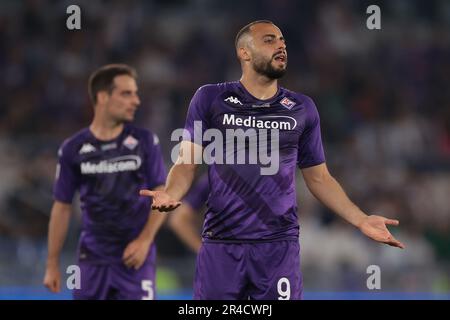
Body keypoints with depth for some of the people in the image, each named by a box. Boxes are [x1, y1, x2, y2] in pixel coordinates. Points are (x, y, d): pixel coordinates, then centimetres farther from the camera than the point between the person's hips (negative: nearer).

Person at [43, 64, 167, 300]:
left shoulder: (145, 142, 0)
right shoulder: (73, 149, 1)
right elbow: (62, 207, 7)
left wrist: (145, 240, -12)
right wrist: (52, 264, 6)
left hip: (135, 258, -1)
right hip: (92, 259, 1)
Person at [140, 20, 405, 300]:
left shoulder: (302, 108, 10)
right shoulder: (210, 99, 4)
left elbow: (319, 177, 15)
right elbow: (187, 163, 2)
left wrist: (361, 220, 4)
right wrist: (170, 194, -20)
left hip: (280, 245, 1)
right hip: (221, 244, -1)